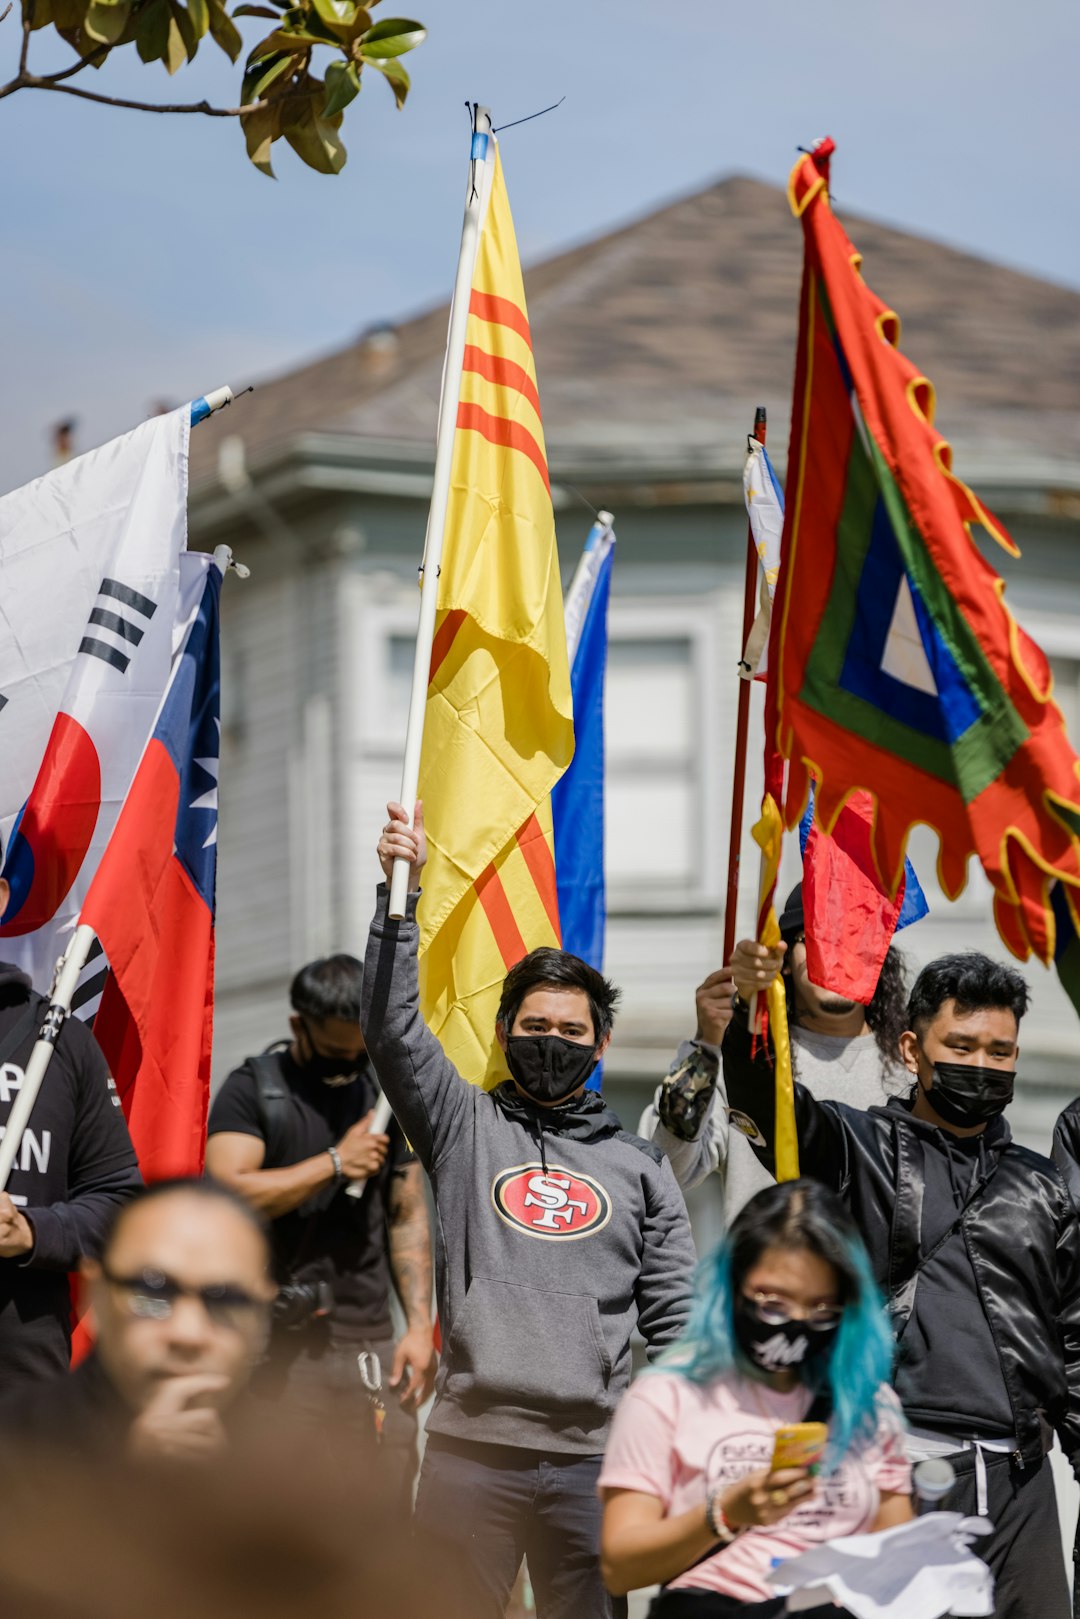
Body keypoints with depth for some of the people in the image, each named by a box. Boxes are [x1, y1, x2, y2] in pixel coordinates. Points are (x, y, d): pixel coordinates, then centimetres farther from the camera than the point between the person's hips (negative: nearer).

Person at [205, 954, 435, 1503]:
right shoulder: (252, 1090, 1)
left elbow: (408, 1216, 17)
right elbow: (229, 1195, -15)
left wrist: (420, 1325, 7)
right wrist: (334, 1163, -10)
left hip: (371, 1342, 4)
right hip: (281, 1348, -4)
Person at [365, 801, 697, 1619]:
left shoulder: (641, 1166, 14)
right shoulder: (466, 1124, 11)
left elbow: (674, 1320, 13)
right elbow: (393, 1029, -2)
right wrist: (403, 894, -10)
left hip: (592, 1455, 1)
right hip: (472, 1442, -1)